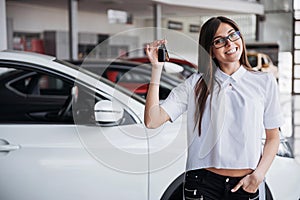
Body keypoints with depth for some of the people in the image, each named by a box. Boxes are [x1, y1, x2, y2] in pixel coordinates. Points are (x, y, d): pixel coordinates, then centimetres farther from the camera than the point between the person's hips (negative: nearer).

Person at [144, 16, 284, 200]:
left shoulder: (265, 82, 4)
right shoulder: (196, 84, 0)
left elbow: (273, 137, 7)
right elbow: (152, 121, -9)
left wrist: (259, 175, -8)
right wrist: (157, 68, -12)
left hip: (246, 185, 1)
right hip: (203, 184, -1)